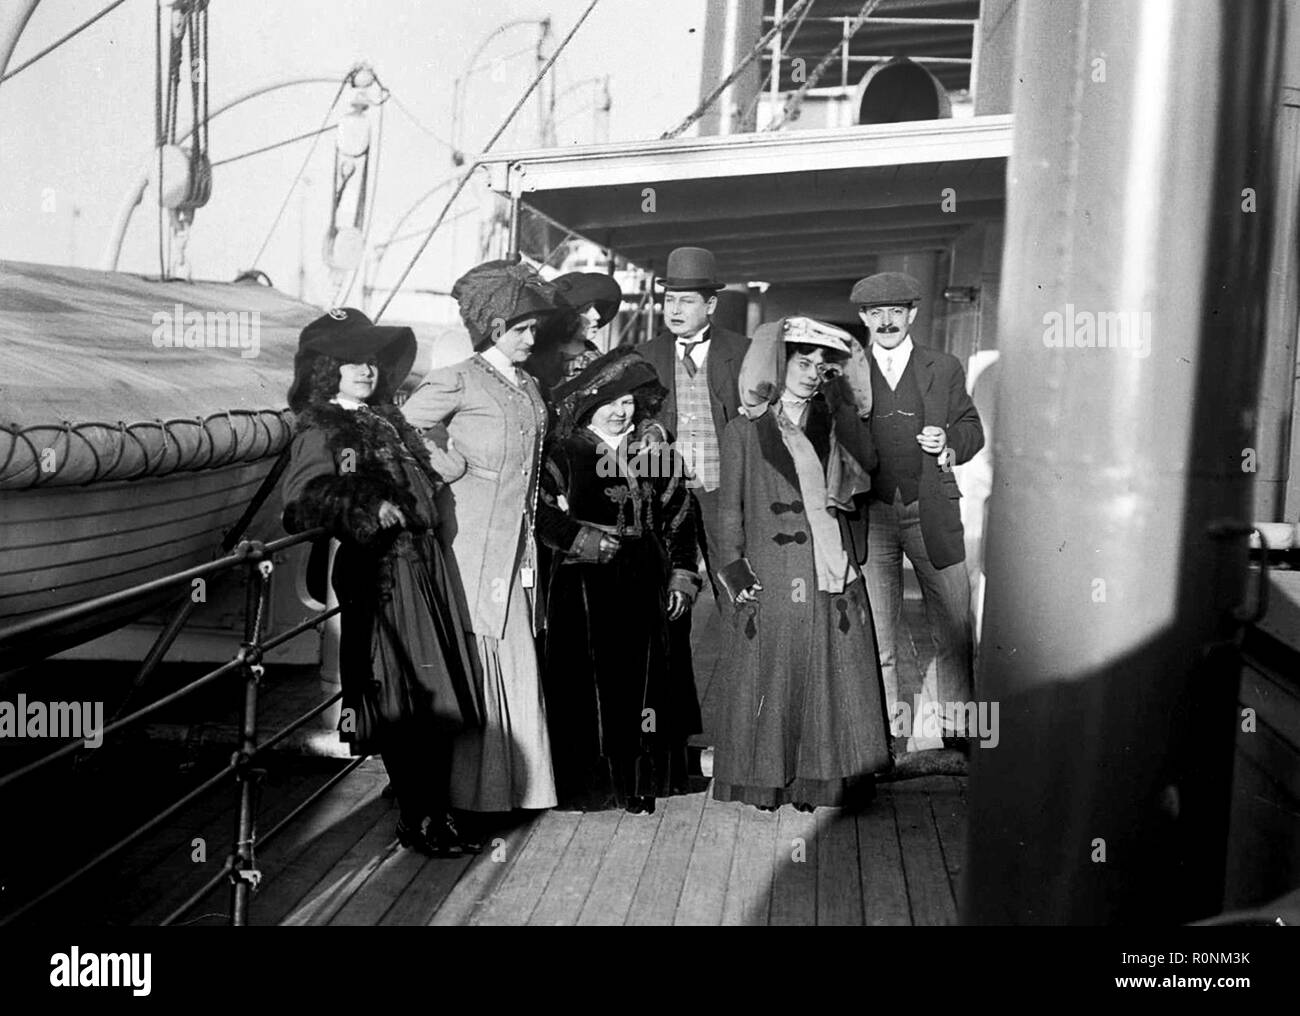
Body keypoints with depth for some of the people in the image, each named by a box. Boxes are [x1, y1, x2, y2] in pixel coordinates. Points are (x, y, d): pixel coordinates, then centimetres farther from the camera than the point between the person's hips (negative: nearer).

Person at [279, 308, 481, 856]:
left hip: (423, 564, 8)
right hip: (378, 575, -8)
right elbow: (301, 501, -22)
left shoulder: (387, 420, 18)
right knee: (403, 703, -3)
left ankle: (434, 812, 20)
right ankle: (418, 820, 9)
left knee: (439, 698, 9)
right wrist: (368, 510, -27)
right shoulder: (318, 434, -6)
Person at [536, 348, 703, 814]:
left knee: (646, 682, 4)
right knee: (591, 684, -2)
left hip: (645, 586, 3)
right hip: (585, 588, -3)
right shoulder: (564, 456, 1)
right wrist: (587, 541, -15)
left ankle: (643, 781, 14)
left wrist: (682, 578, 5)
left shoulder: (655, 456, 12)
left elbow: (679, 521, 12)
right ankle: (593, 782, 8)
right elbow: (545, 518, -6)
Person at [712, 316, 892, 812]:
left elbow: (867, 461, -4)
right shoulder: (744, 430, 5)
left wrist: (844, 406, -4)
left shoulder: (832, 422, 14)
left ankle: (825, 774, 12)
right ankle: (767, 777, 13)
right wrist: (734, 565, -5)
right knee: (769, 673, 1)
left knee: (831, 671, 2)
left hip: (828, 567, 3)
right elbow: (730, 506, 4)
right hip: (769, 571, -3)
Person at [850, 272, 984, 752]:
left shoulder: (944, 369, 11)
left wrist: (948, 441, -6)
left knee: (954, 632, 2)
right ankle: (889, 730, 16)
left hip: (932, 514, 0)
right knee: (877, 636, 5)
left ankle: (957, 730, 14)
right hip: (869, 515, 0)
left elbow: (972, 428, 14)